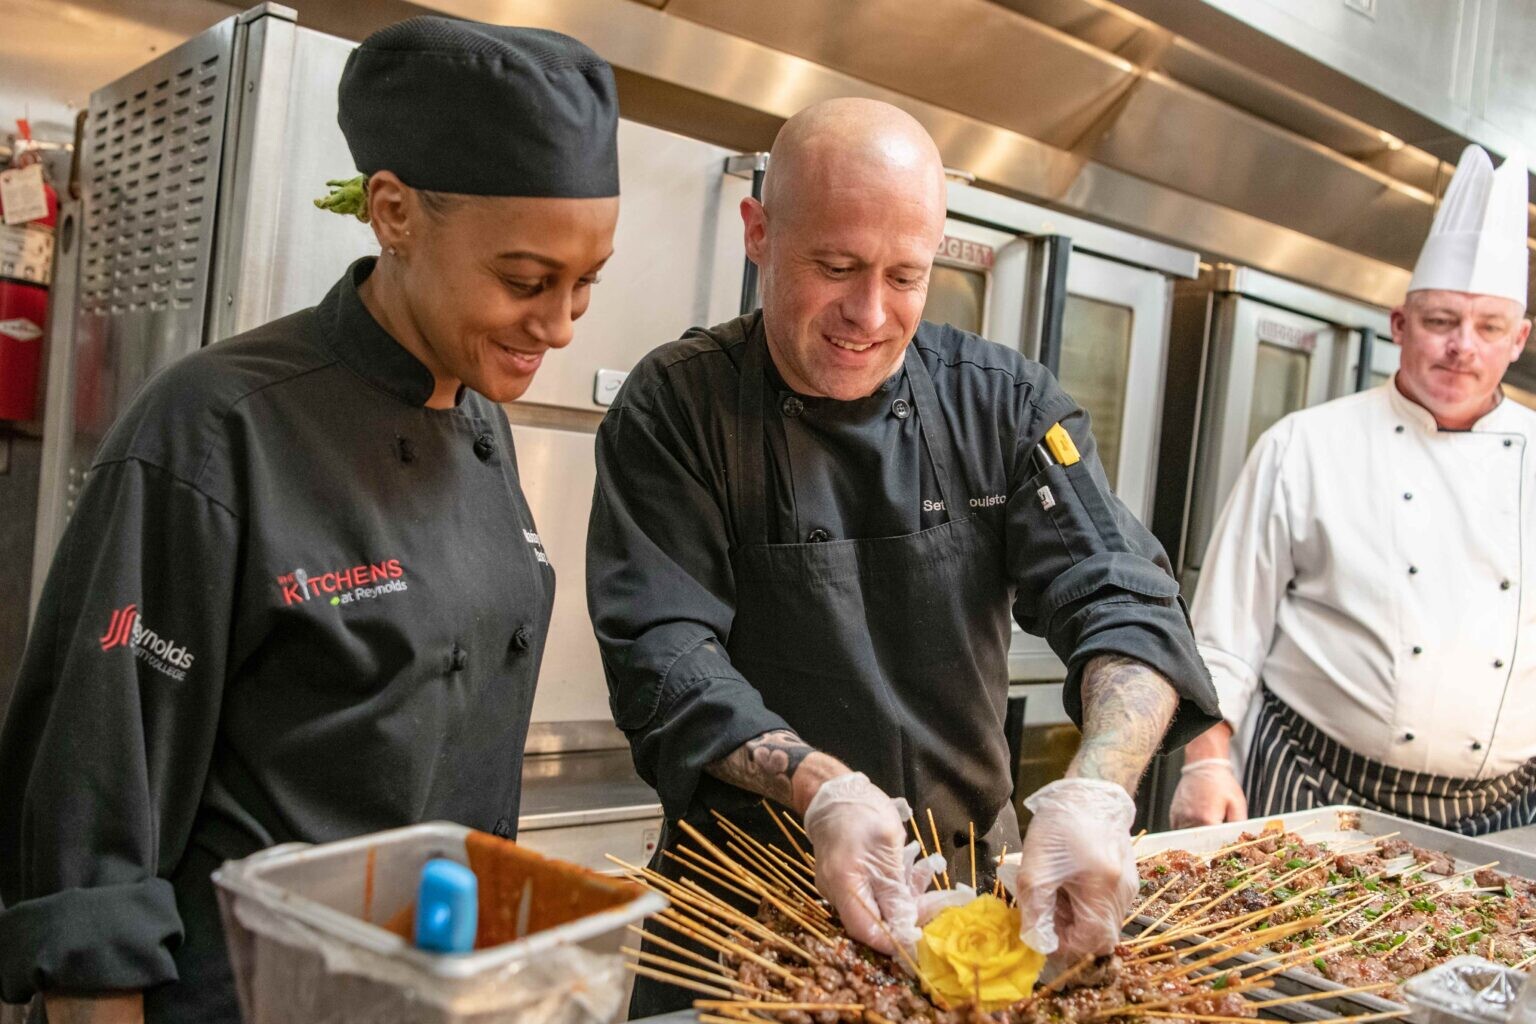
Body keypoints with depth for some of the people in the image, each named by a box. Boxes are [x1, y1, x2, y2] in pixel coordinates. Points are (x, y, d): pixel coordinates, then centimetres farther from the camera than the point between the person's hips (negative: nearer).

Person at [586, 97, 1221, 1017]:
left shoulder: (1004, 401, -5)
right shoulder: (676, 406, -11)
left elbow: (1124, 604, -13)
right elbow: (662, 653, -17)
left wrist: (1097, 791, -31)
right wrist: (822, 790, -32)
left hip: (975, 878, 3)